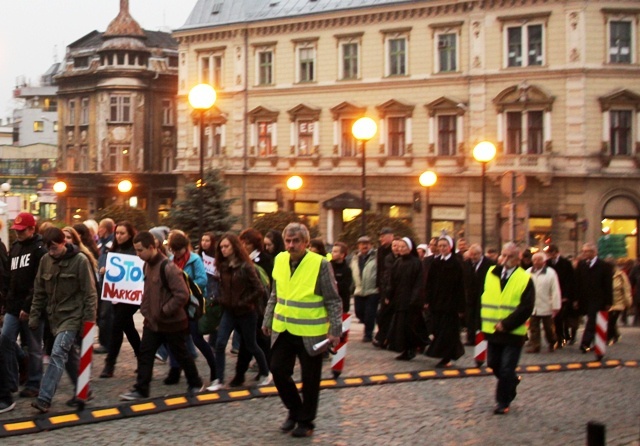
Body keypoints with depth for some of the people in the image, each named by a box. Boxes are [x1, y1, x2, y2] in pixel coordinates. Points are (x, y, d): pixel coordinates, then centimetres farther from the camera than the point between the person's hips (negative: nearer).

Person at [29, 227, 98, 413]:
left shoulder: (80, 260, -13)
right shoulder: (45, 260, 2)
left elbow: (90, 293, -12)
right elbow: (39, 291, 10)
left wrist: (89, 320, -13)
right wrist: (34, 315, 5)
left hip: (73, 316, -6)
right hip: (55, 316, 6)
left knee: (58, 354, -16)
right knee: (70, 355, 14)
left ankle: (44, 399, -20)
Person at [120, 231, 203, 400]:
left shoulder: (168, 267, -23)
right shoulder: (147, 265, 4)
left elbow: (182, 295, -26)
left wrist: (164, 311, -22)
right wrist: (145, 309, 8)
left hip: (172, 322, -7)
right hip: (152, 321, 7)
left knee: (181, 355, 9)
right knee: (144, 354, 3)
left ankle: (196, 384, 27)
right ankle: (141, 389, 9)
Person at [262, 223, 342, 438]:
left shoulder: (320, 264, -14)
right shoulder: (280, 260, 2)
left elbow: (333, 301, -10)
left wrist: (335, 330, -15)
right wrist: (268, 320, 15)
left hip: (310, 333, -5)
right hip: (283, 329, 5)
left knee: (310, 378, 6)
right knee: (278, 370, 6)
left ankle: (306, 421, 22)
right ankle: (294, 409, 29)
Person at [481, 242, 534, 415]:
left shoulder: (525, 279, -8)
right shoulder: (491, 274, 5)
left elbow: (526, 308, -14)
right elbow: (483, 298, 10)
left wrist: (506, 324, -18)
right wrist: (484, 320, -1)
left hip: (513, 332, -5)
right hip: (492, 330, 5)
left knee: (506, 371, -1)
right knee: (494, 365, 14)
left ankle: (503, 402, 13)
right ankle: (512, 381, 41)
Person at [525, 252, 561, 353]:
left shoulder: (550, 273, -9)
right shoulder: (528, 272, 1)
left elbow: (555, 291, -10)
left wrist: (556, 306, -12)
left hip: (546, 307, -3)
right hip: (532, 306, 3)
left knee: (548, 328, 12)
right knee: (533, 328, 4)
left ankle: (552, 344, 31)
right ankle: (534, 345, 9)